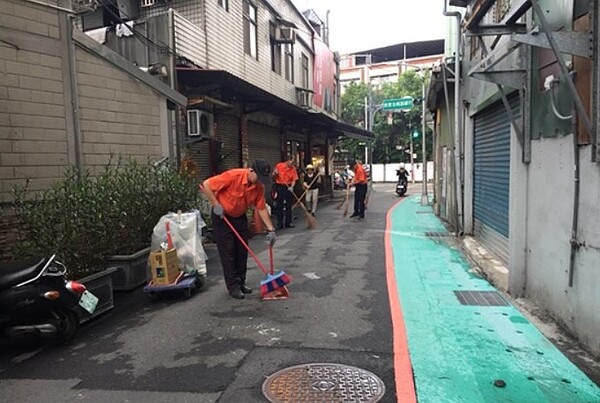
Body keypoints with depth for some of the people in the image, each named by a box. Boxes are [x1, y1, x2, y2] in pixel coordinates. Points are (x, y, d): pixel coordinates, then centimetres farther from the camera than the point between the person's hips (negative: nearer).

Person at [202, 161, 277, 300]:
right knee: (228, 252, -4)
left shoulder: (259, 187, -11)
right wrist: (216, 205, -24)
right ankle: (233, 286, 4)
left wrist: (271, 230, -11)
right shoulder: (233, 176, -28)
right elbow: (206, 185, -24)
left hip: (240, 217, 6)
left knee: (242, 251, 8)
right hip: (222, 216, -6)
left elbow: (262, 209, -5)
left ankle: (241, 282, 22)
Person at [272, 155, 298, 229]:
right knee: (279, 206, 2)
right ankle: (279, 223, 8)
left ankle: (288, 222, 15)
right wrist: (275, 173, -17)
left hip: (288, 188, 2)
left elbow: (294, 180, -4)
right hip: (280, 187, -2)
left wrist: (292, 187, -20)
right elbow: (273, 177, 5)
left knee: (288, 206, 6)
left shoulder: (293, 168, -2)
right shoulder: (279, 166, -5)